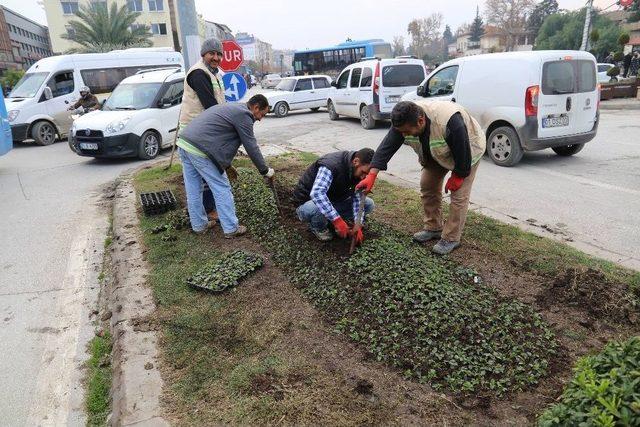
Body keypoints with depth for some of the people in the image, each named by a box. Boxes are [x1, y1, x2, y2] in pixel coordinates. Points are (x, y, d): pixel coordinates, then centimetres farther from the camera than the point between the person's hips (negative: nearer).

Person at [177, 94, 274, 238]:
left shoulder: (232, 107, 25)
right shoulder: (244, 115, -5)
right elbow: (251, 147, -4)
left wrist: (227, 165, 34)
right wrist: (265, 170, 6)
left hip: (183, 142, 10)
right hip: (199, 150, -10)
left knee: (193, 189, 17)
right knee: (222, 188, 2)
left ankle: (199, 225, 29)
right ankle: (231, 229, 10)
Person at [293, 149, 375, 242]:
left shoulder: (358, 172, -10)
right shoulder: (331, 165, -34)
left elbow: (358, 196, -9)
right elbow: (316, 193, -46)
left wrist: (357, 225, -21)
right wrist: (337, 220, -50)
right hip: (307, 202, -6)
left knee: (368, 204, -7)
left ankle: (327, 220, 3)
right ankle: (319, 227, -6)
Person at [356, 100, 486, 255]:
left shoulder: (450, 121, -44)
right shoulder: (403, 121, -26)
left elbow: (463, 153, -32)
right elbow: (387, 146, -25)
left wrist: (457, 176, -19)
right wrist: (371, 175, -31)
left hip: (466, 152, -6)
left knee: (459, 194, -10)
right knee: (427, 185, 4)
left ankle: (451, 238, 2)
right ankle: (433, 229, 18)